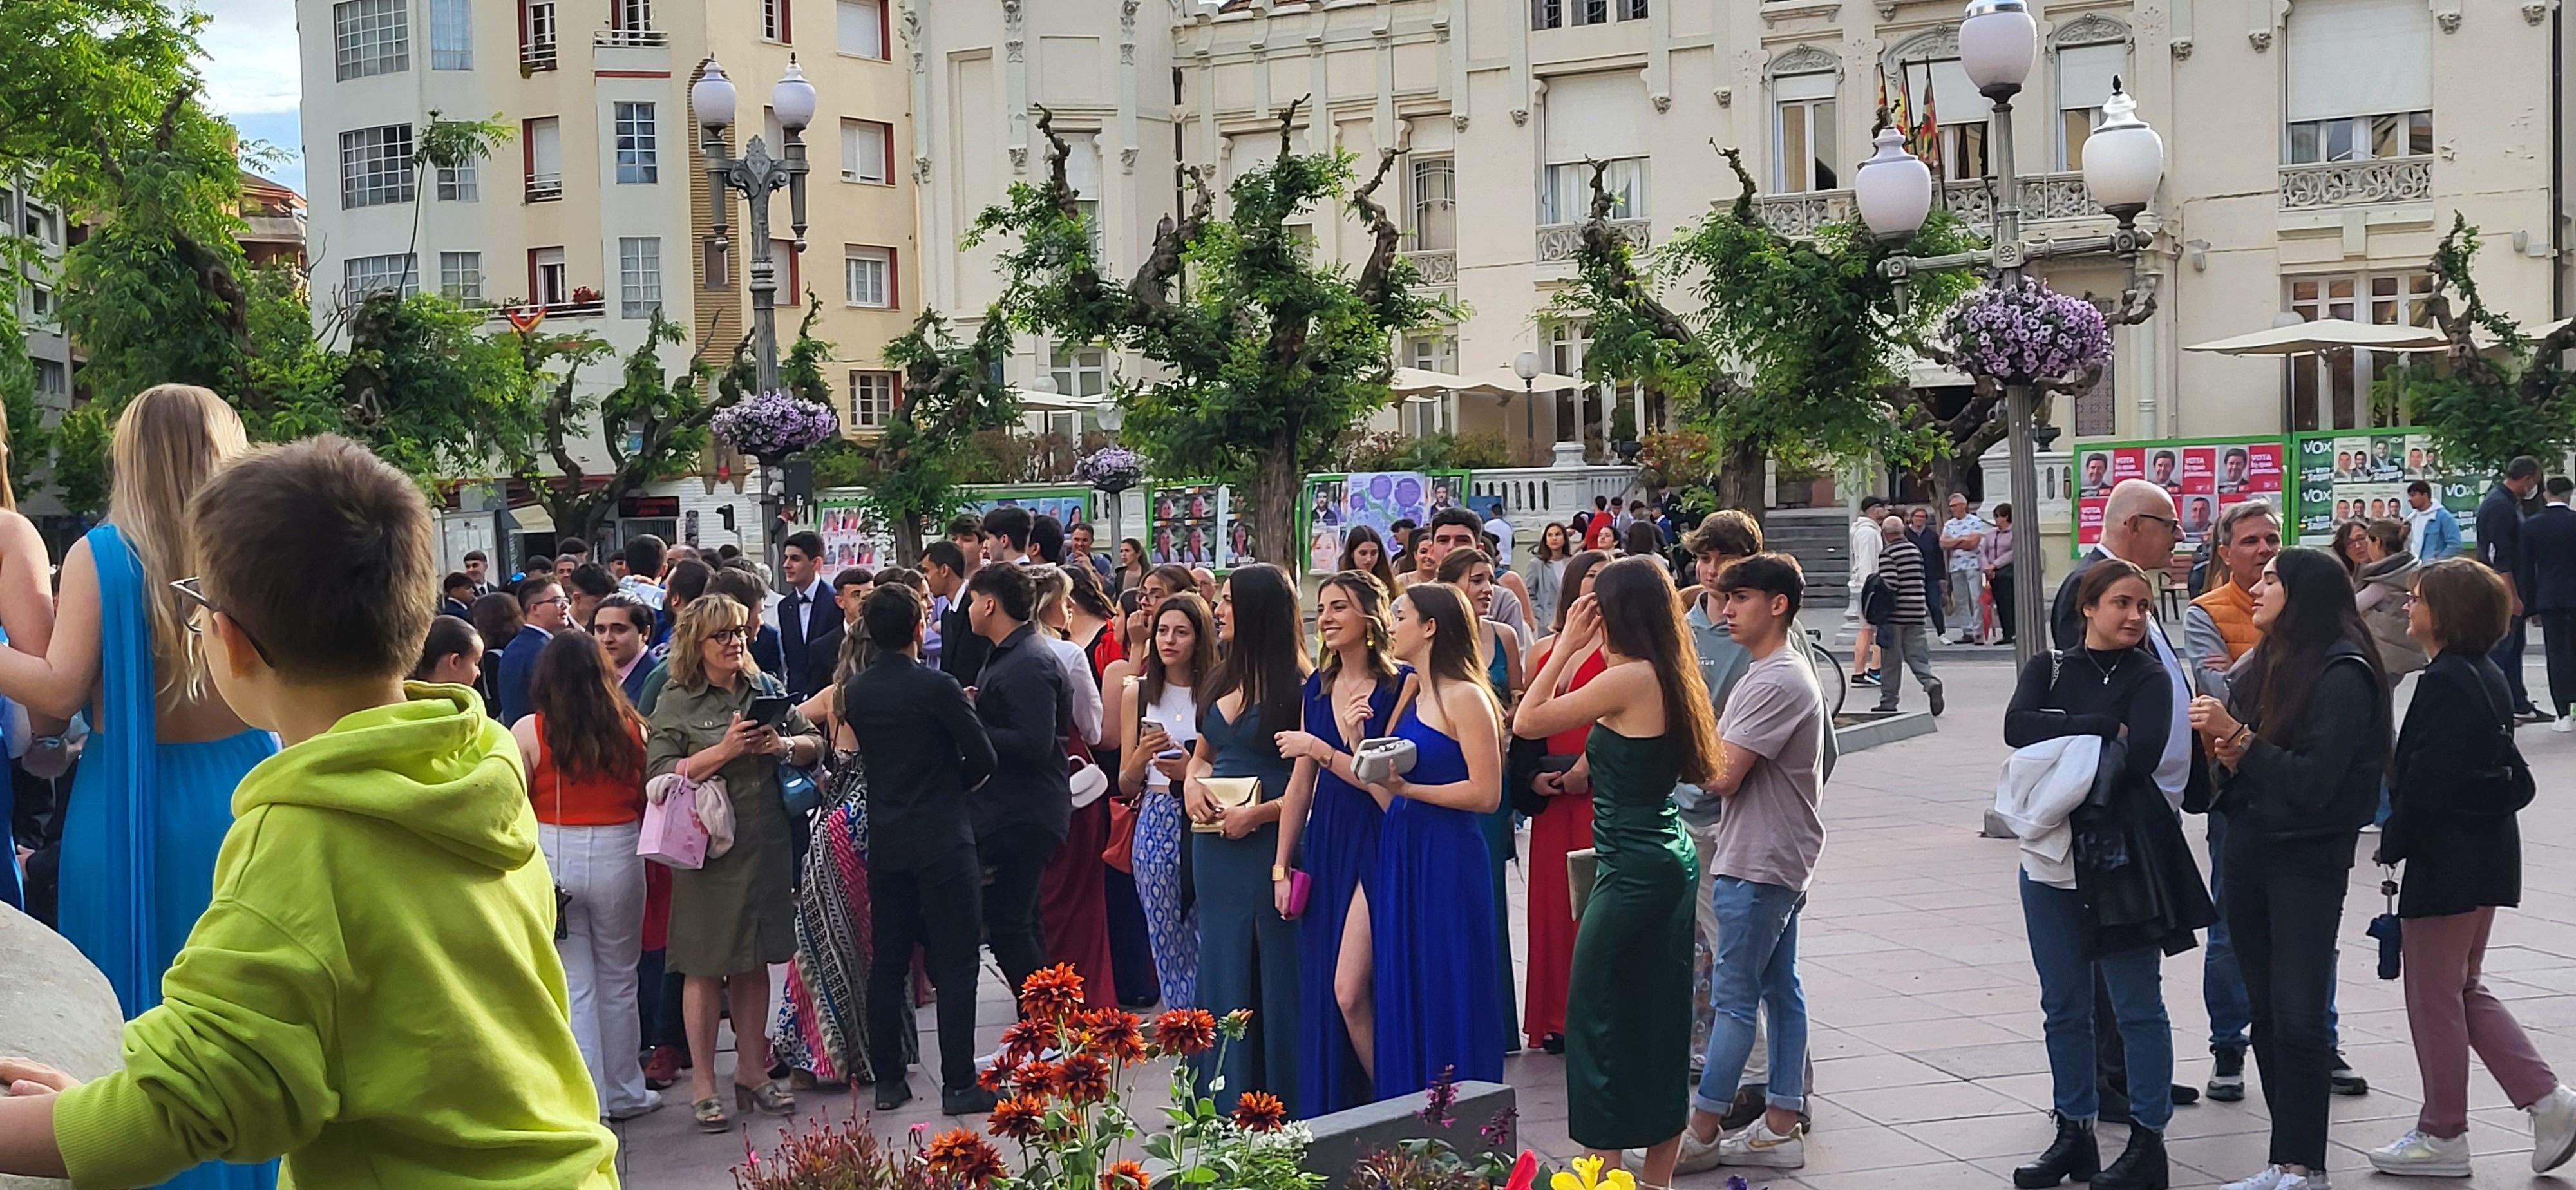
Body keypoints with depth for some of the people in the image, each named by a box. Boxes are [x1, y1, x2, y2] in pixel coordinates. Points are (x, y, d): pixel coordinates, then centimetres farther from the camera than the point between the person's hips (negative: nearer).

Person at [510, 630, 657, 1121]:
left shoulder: (529, 731, -8)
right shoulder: (630, 728, -3)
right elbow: (646, 800, 4)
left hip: (551, 857, -1)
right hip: (618, 855, 2)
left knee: (572, 985, 6)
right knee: (619, 980, 14)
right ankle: (625, 1093, 24)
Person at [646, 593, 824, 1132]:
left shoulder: (767, 689, 10)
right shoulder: (676, 703, -3)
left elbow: (815, 744, 12)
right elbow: (661, 774, -13)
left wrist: (783, 745, -9)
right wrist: (725, 750, -20)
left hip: (767, 844, 4)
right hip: (709, 849, -4)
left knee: (755, 961, 12)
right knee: (706, 967, 1)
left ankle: (752, 1073, 23)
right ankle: (702, 1087, 10)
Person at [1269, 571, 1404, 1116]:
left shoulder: (1399, 686, -8)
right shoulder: (1317, 688, 11)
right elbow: (1301, 783, 13)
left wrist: (1322, 750, -17)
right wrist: (1281, 864, 12)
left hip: (1374, 845, -6)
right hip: (1324, 846, 6)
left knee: (1349, 991, -12)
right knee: (1321, 992, 8)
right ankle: (1332, 1108, 20)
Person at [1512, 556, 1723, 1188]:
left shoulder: (1629, 679, -18)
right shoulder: (1671, 679, 8)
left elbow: (1527, 722, -14)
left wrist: (1567, 646, -7)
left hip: (1632, 870, -9)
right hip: (1672, 861, 9)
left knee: (1596, 1017, 1)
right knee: (1660, 1016, 14)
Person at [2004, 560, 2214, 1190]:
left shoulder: (2149, 677, -1)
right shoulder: (2049, 668, 9)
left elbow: (2139, 755, -17)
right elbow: (2017, 726, -10)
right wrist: (2100, 726, -15)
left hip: (2122, 858, -4)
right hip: (2050, 857, 4)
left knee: (2137, 1006, 2)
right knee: (2063, 1006, 11)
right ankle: (2073, 1133, 21)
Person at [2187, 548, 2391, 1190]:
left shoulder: (2344, 675, -12)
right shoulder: (2262, 666, 10)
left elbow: (2311, 783, -18)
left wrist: (2239, 738, -19)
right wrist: (2226, 755, -5)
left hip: (2308, 860, -7)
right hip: (2250, 851, 7)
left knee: (2297, 1017, -7)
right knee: (2267, 1013, 9)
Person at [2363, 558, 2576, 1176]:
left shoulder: (2445, 682, -19)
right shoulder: (2486, 675, 10)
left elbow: (2426, 781, -22)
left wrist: (2394, 843, -10)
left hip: (2447, 857, -10)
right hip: (2489, 851, 10)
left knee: (2433, 996, 3)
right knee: (2463, 989, 18)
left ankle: (2443, 1135, 13)